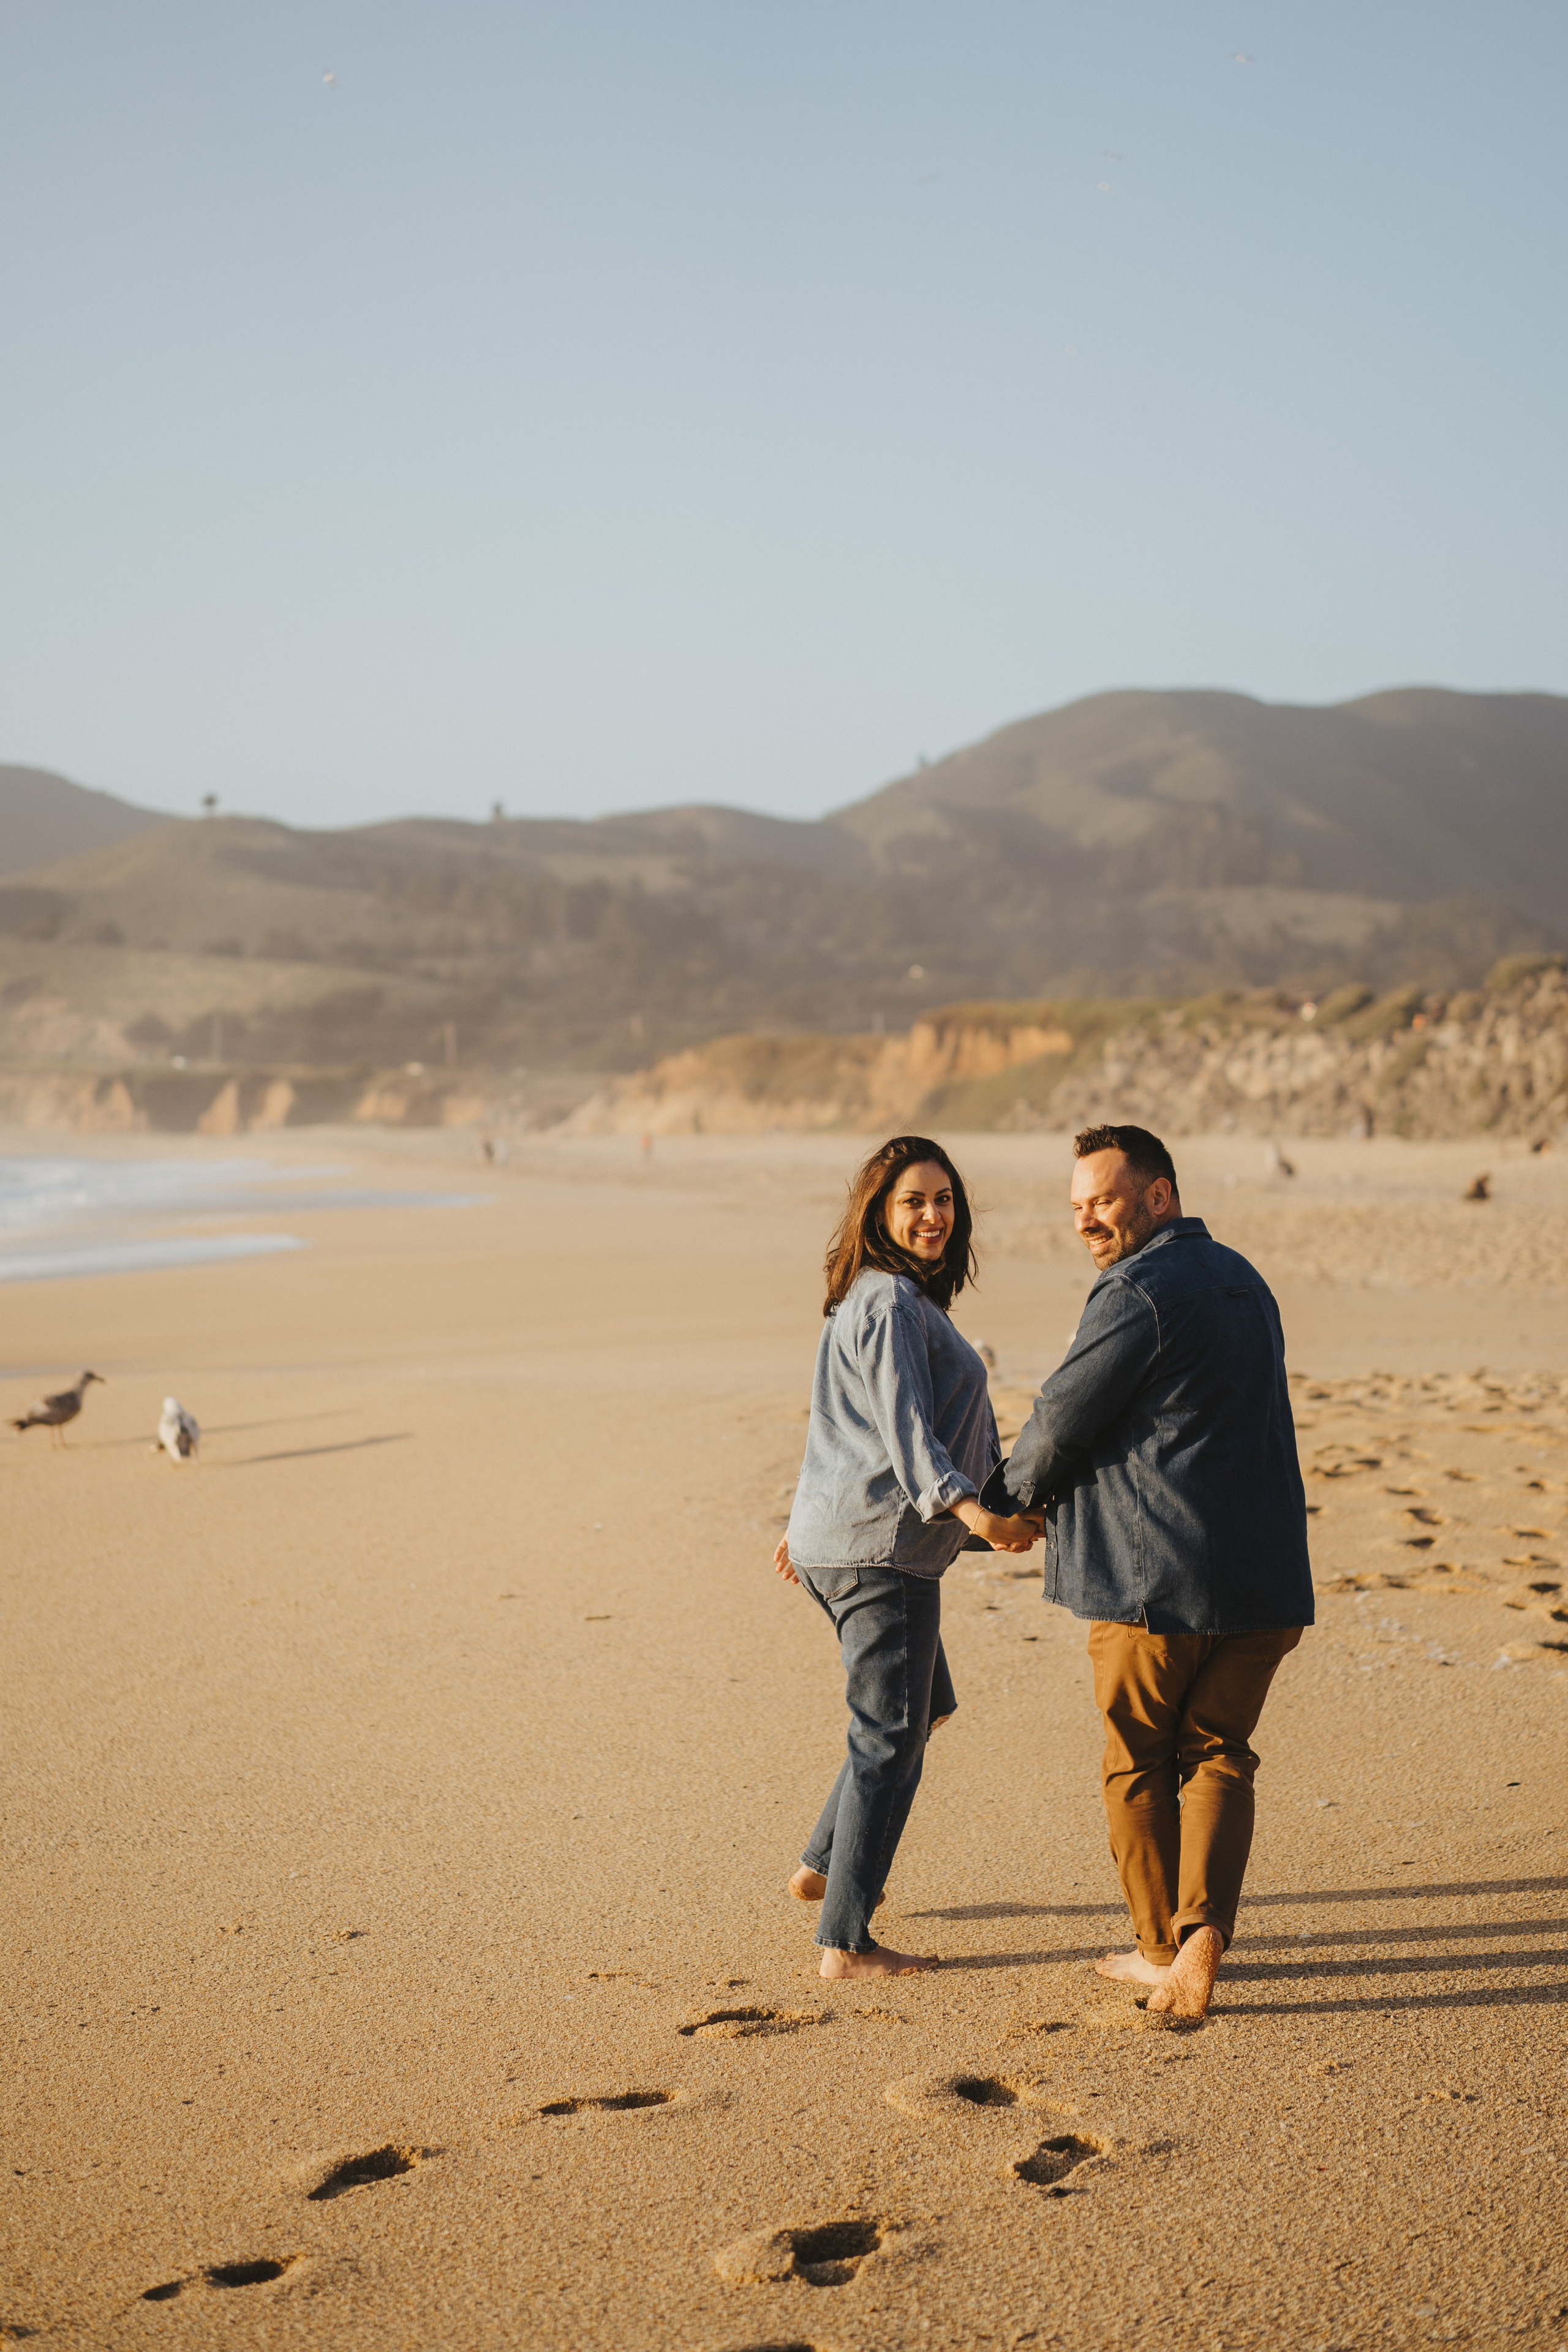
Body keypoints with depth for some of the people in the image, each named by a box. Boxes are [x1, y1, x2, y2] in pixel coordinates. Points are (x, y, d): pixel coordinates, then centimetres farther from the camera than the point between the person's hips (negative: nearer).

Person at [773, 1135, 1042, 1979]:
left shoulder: (876, 1299, 17)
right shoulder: (893, 1305, -15)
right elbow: (904, 1433, -25)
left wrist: (811, 1521, 30)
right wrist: (974, 1513, -36)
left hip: (837, 1534, 11)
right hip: (880, 1545, -11)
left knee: (924, 1709, 25)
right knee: (889, 1737, -4)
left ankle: (823, 1867, 34)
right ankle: (846, 1942, 0)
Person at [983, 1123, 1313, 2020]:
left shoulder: (1141, 1293, -14)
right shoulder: (1244, 1281, 14)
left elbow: (1060, 1424, -9)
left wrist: (1008, 1499, 11)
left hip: (1152, 1574, -7)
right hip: (1263, 1573, 7)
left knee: (1139, 1764, 9)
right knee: (1217, 1754, 11)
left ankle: (1160, 1948, 18)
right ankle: (1204, 1931, -5)